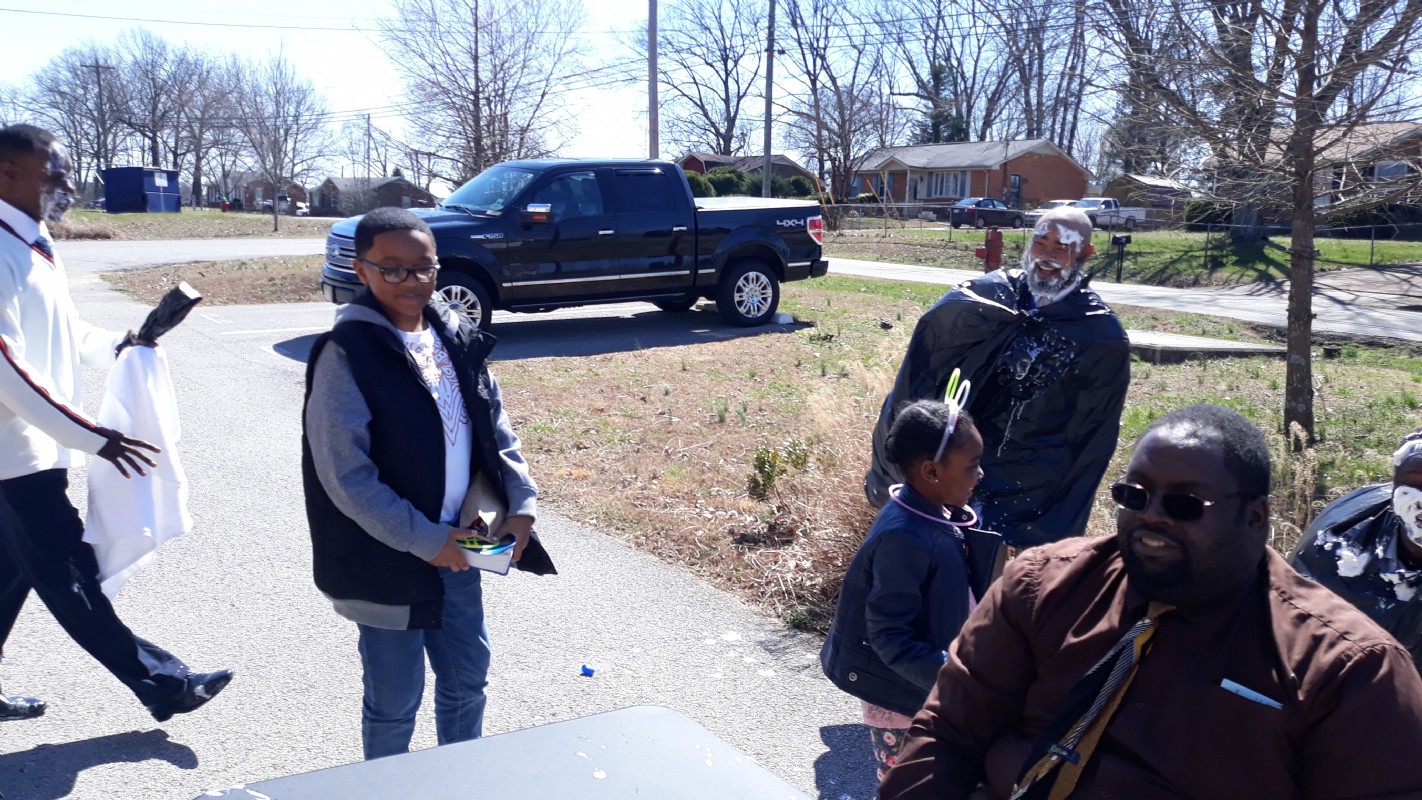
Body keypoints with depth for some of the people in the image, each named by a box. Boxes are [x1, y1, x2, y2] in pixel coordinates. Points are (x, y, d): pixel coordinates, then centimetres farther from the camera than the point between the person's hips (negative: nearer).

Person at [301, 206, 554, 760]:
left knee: (468, 677, 20)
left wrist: (521, 504, -3)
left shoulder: (456, 338, 3)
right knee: (395, 702, 9)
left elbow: (496, 429, 10)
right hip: (386, 559, -6)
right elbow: (346, 476, -19)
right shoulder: (347, 353, -16)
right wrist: (424, 540, -18)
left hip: (456, 547, 6)